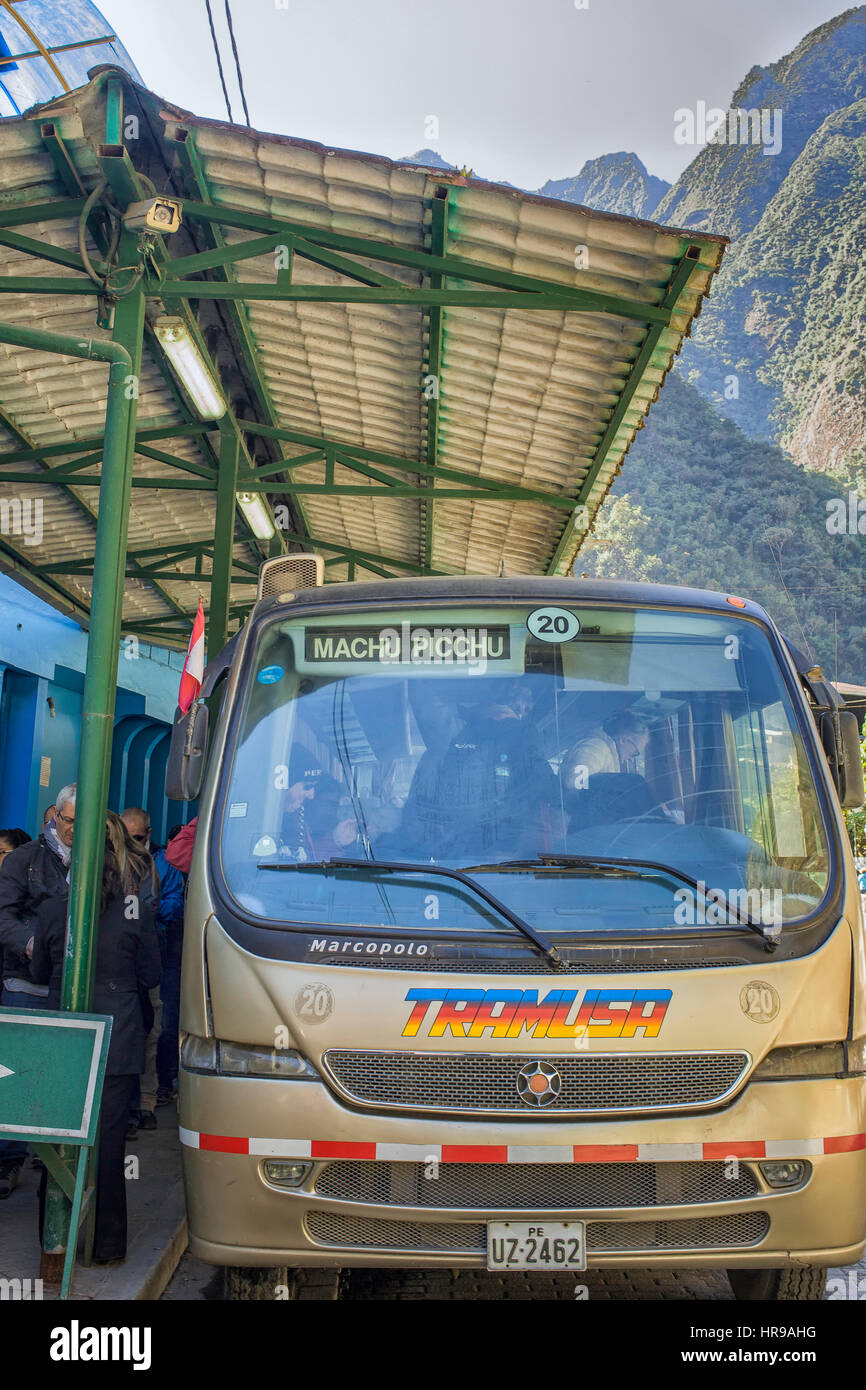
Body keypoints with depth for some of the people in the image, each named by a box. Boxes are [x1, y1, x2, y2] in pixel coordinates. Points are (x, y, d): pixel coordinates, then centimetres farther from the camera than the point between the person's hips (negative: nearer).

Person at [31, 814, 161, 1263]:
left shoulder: (51, 910, -8)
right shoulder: (138, 911, -10)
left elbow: (40, 972, 8)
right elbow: (150, 976, 2)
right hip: (119, 1044, 0)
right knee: (107, 1141, 8)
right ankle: (106, 1242, 17)